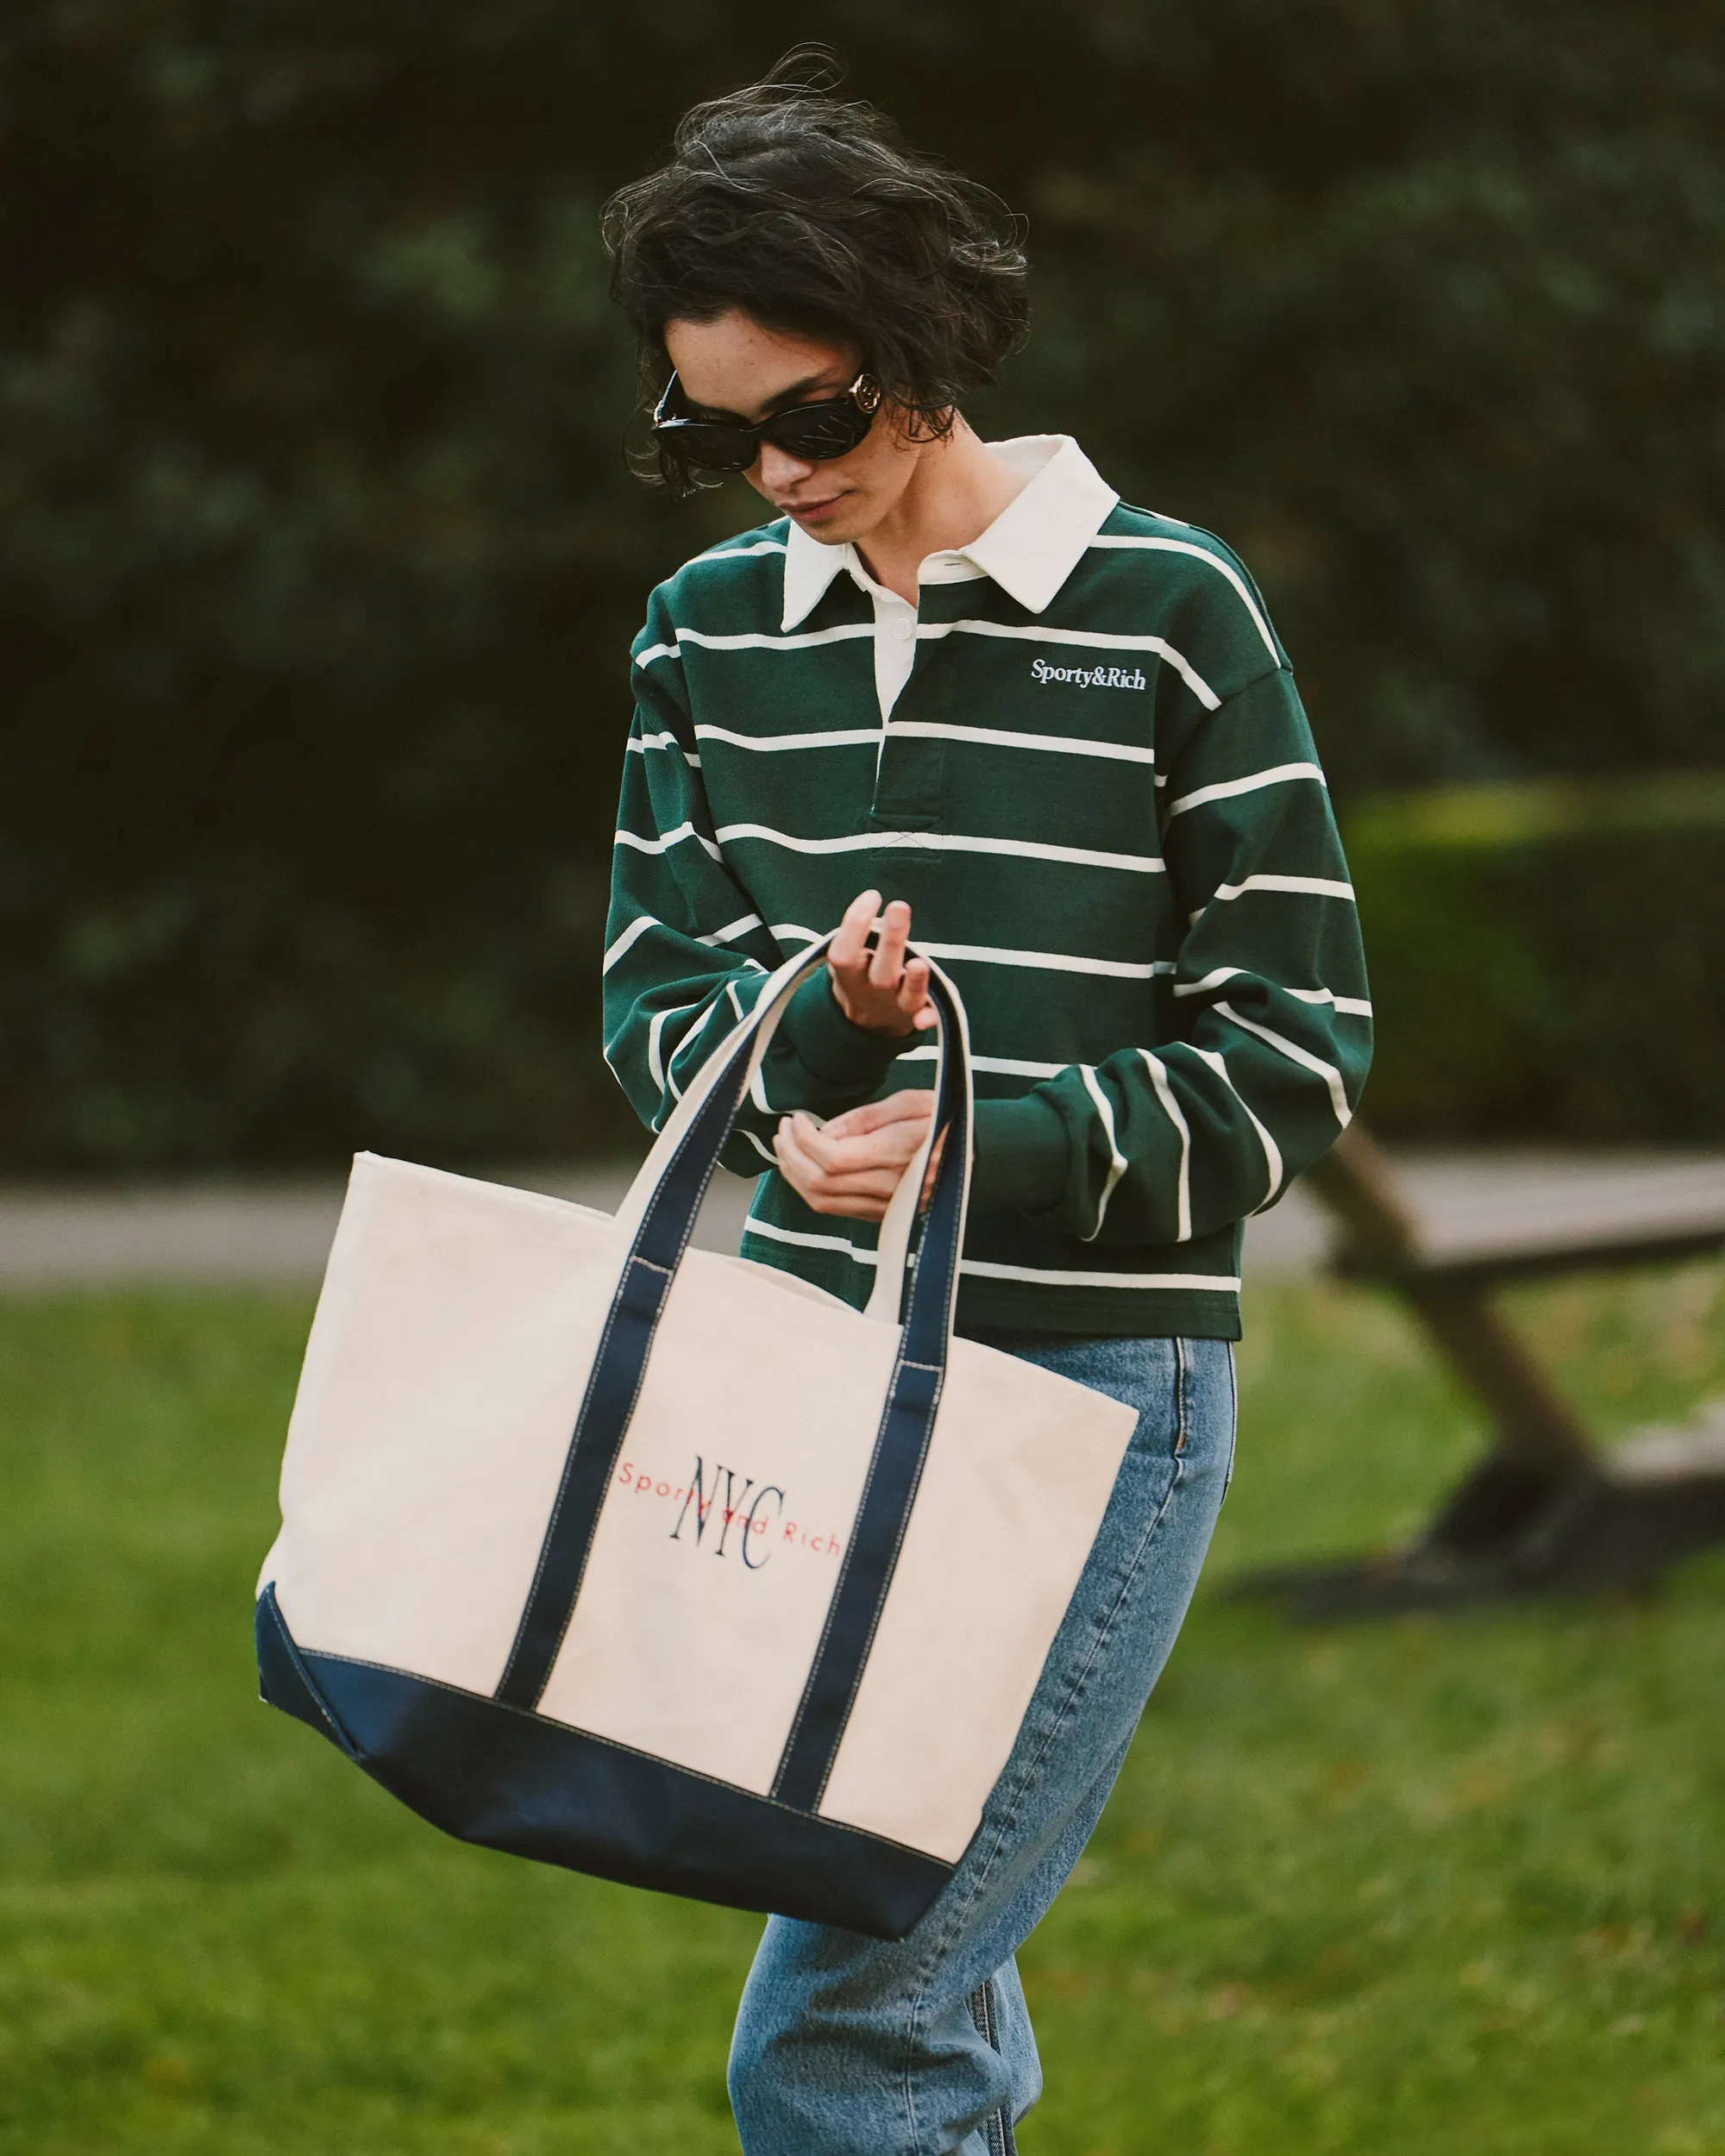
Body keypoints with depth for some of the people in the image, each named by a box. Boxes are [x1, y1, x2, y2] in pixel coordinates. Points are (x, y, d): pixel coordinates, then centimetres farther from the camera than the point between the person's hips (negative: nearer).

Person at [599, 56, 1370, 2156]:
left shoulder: (1166, 611, -7)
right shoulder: (710, 625, 7)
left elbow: (1294, 1045, -5)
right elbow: (654, 995, 10)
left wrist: (986, 1149, -17)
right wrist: (807, 1050, -13)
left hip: (1093, 1382, -5)